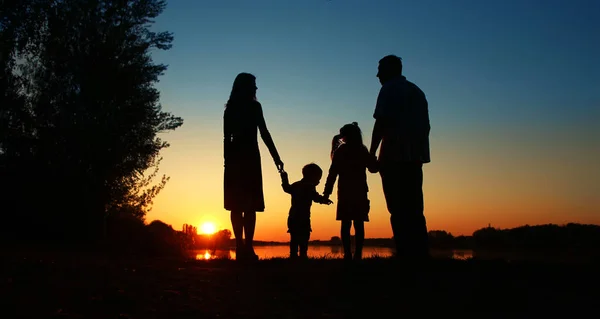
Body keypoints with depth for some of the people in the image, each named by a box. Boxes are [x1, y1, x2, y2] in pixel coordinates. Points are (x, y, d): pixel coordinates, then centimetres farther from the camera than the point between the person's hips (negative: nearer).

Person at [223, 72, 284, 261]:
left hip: (234, 157, 5)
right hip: (249, 156, -5)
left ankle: (240, 247, -3)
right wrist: (276, 157, -5)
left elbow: (227, 137, 10)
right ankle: (247, 248, -14)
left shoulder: (230, 108, 13)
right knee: (250, 205, -7)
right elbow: (264, 133, -6)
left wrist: (228, 160, 12)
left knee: (237, 205, 2)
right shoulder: (253, 106, -1)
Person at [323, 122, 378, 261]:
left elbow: (333, 173, -5)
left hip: (345, 192, -2)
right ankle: (358, 254, -6)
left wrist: (327, 192, -3)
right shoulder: (363, 151, 9)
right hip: (360, 192, 2)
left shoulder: (340, 151, 1)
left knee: (346, 224, -3)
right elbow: (374, 168, 19)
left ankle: (348, 254, -10)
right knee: (359, 224, 1)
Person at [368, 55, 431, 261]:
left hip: (394, 157, -7)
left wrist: (371, 153, -8)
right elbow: (426, 126, 21)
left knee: (399, 211, -8)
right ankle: (421, 255, 5)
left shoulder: (389, 89, 0)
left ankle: (406, 254, -12)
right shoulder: (417, 91, 22)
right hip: (415, 157, 7)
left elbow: (381, 123, -10)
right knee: (414, 211, 7)